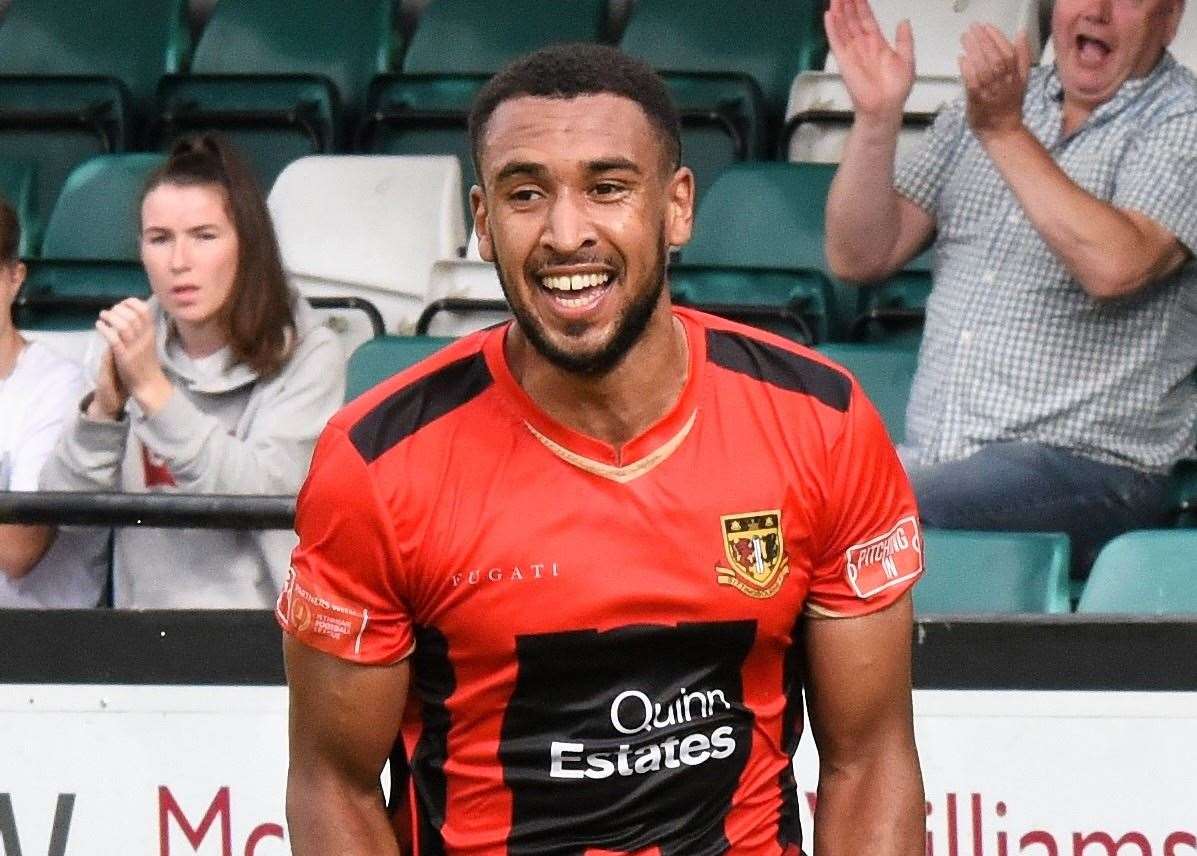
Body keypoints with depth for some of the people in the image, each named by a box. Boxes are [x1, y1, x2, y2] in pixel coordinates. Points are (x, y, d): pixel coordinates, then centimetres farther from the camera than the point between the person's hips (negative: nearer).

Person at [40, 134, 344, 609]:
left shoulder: (308, 356, -3)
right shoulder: (124, 347, 9)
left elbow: (262, 498, -16)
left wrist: (153, 389, -20)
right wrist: (104, 406, -14)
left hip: (270, 619, -2)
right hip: (145, 629, 2)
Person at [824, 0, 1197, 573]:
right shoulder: (986, 102, 19)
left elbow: (1114, 265, -19)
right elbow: (860, 257, 12)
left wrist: (1006, 131, -18)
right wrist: (877, 117, -2)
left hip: (1089, 467, -6)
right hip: (928, 457, 6)